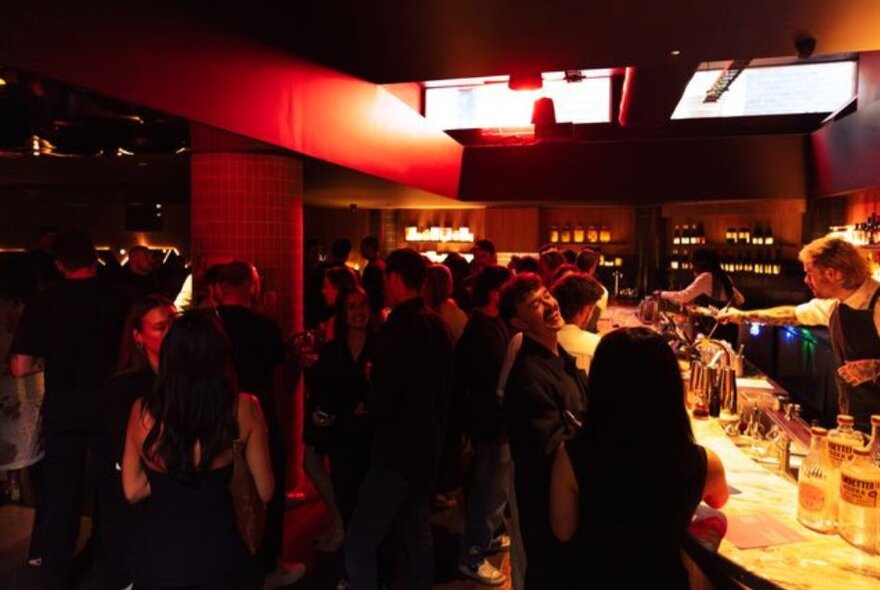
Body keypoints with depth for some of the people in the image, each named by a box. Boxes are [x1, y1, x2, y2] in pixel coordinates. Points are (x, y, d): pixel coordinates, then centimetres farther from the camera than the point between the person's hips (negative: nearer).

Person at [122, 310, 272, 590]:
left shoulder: (142, 409, -8)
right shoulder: (243, 408, -16)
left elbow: (132, 490, 3)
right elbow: (265, 491, -5)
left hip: (155, 556, 2)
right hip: (218, 555, -2)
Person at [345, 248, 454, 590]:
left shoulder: (399, 328, -21)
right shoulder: (436, 325, 4)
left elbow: (382, 402, -19)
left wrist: (371, 377, -1)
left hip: (398, 449, -9)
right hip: (427, 445, 9)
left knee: (359, 543, -4)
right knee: (418, 534, 22)